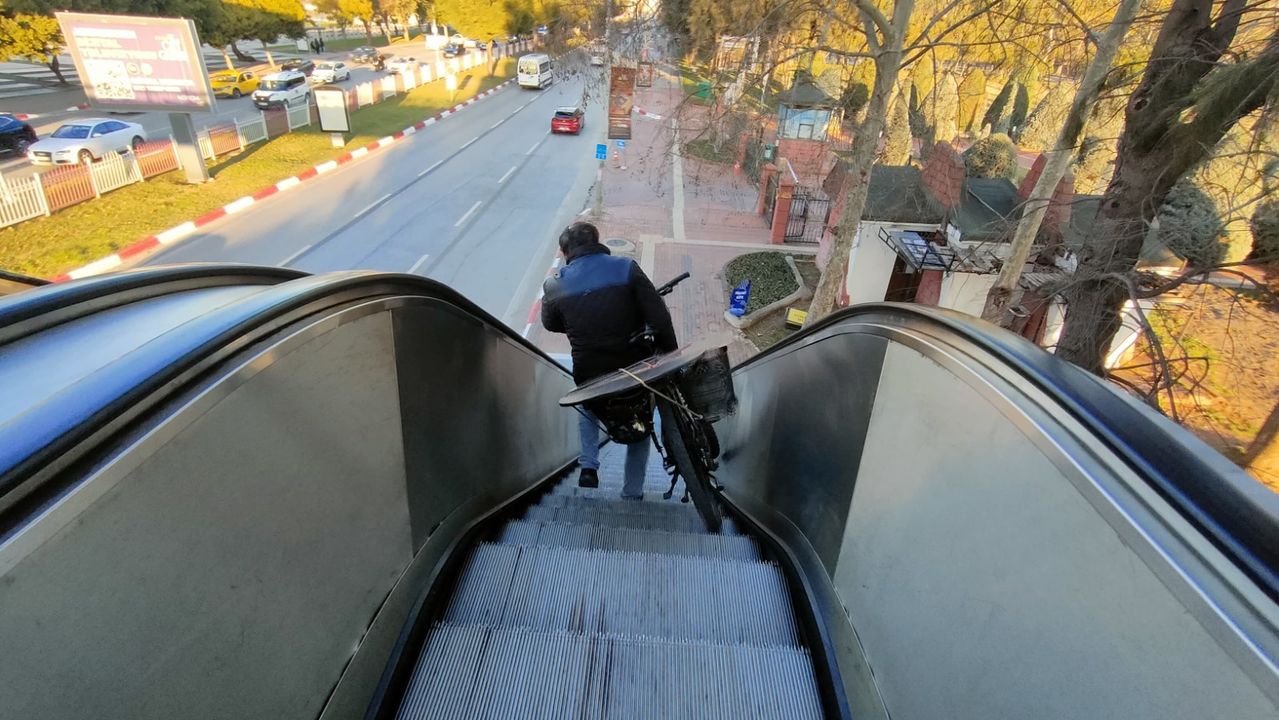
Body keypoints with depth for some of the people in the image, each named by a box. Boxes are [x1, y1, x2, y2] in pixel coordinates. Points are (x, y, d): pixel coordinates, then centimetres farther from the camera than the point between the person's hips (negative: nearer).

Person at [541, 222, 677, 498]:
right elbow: (659, 319, -11)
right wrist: (671, 357, -1)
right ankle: (632, 493, 28)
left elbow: (550, 323, 15)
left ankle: (588, 466, 21)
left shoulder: (555, 286, -4)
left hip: (589, 375, 1)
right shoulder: (627, 268, -8)